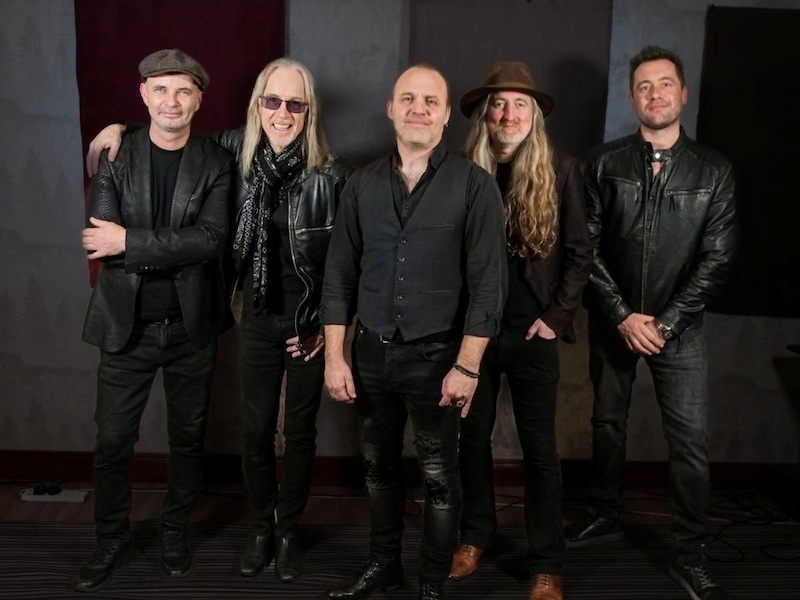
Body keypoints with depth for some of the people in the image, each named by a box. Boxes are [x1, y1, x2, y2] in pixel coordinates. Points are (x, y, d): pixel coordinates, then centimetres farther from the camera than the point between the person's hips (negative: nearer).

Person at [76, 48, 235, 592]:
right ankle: (112, 540, 30)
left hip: (193, 325, 0)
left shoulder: (216, 164, -3)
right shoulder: (114, 157, -2)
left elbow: (212, 238, -17)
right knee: (112, 441, 8)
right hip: (127, 324, 0)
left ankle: (176, 533, 35)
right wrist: (179, 250, -21)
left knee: (189, 436, 14)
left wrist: (132, 241, -21)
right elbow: (101, 244, -13)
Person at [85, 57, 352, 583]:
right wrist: (122, 129, 2)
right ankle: (261, 527, 31)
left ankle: (288, 530, 30)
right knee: (257, 430, 9)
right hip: (259, 320, 2)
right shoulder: (239, 157, -4)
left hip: (310, 324, -2)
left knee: (300, 431, 11)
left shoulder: (332, 173, -11)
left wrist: (327, 324, -7)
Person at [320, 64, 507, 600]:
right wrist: (335, 356, 0)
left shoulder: (474, 185, -7)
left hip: (436, 355, -3)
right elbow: (340, 273, 5)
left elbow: (488, 281, -10)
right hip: (372, 351, 4)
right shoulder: (363, 183, 4)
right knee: (379, 465, 17)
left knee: (439, 475, 10)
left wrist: (467, 366, -13)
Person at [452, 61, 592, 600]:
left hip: (532, 332, -2)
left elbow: (579, 252, -1)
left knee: (540, 448, 5)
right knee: (473, 436, 14)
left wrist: (557, 315, -8)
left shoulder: (562, 170, -3)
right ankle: (476, 535, 34)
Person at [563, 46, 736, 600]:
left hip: (679, 326, -1)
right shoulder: (606, 164, -1)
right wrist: (623, 316, -12)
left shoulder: (713, 171, -1)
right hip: (612, 322, 1)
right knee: (608, 423, 14)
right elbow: (587, 247, -4)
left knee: (691, 441, -2)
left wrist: (665, 323, -13)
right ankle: (607, 516, 33)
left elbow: (717, 258, -5)